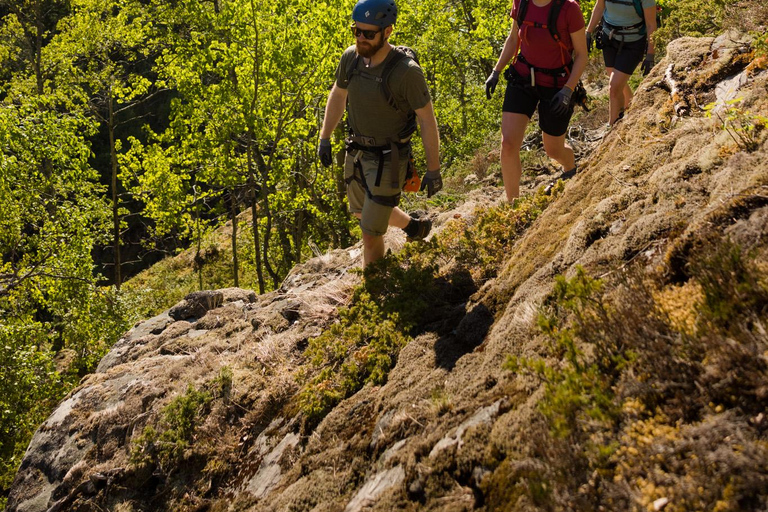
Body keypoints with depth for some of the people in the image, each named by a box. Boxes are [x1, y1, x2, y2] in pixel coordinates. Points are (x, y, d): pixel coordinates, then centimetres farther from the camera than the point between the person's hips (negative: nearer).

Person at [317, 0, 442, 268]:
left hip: (388, 159, -7)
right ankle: (415, 227, 55)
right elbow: (338, 95, 9)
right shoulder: (351, 57, -10)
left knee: (370, 231, -2)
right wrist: (324, 138, 11)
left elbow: (427, 119, -18)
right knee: (361, 211, 29)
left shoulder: (407, 72, -27)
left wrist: (433, 170, -14)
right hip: (357, 151, 7)